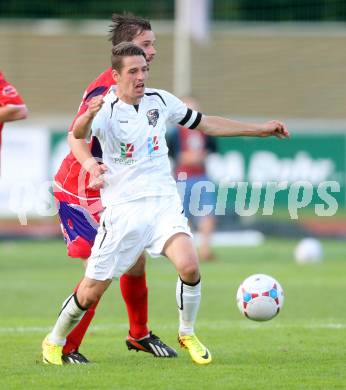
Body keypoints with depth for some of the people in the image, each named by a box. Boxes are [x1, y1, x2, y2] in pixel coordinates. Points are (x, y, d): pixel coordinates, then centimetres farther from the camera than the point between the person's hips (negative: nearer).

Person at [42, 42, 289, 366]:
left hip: (163, 202, 3)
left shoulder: (160, 100, 4)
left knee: (189, 266, -22)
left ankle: (187, 334, 2)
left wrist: (260, 130, 14)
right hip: (122, 208, -3)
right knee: (91, 291, -1)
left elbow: (205, 124, 17)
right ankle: (54, 342, 26)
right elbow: (79, 134, -34)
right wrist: (88, 116, -58)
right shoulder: (106, 109, -11)